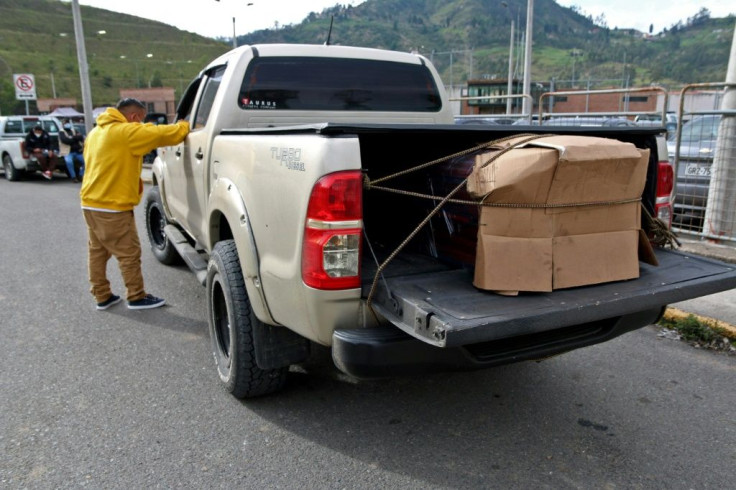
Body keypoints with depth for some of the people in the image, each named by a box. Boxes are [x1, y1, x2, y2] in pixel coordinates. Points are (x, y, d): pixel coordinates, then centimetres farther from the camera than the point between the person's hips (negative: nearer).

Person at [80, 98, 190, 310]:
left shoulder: (96, 132, 15)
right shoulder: (127, 132, -14)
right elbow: (164, 133, -15)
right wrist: (185, 126, 2)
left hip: (91, 203, 9)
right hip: (112, 206, -9)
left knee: (97, 251, 14)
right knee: (129, 253, 1)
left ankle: (102, 296, 23)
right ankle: (137, 297, 10)